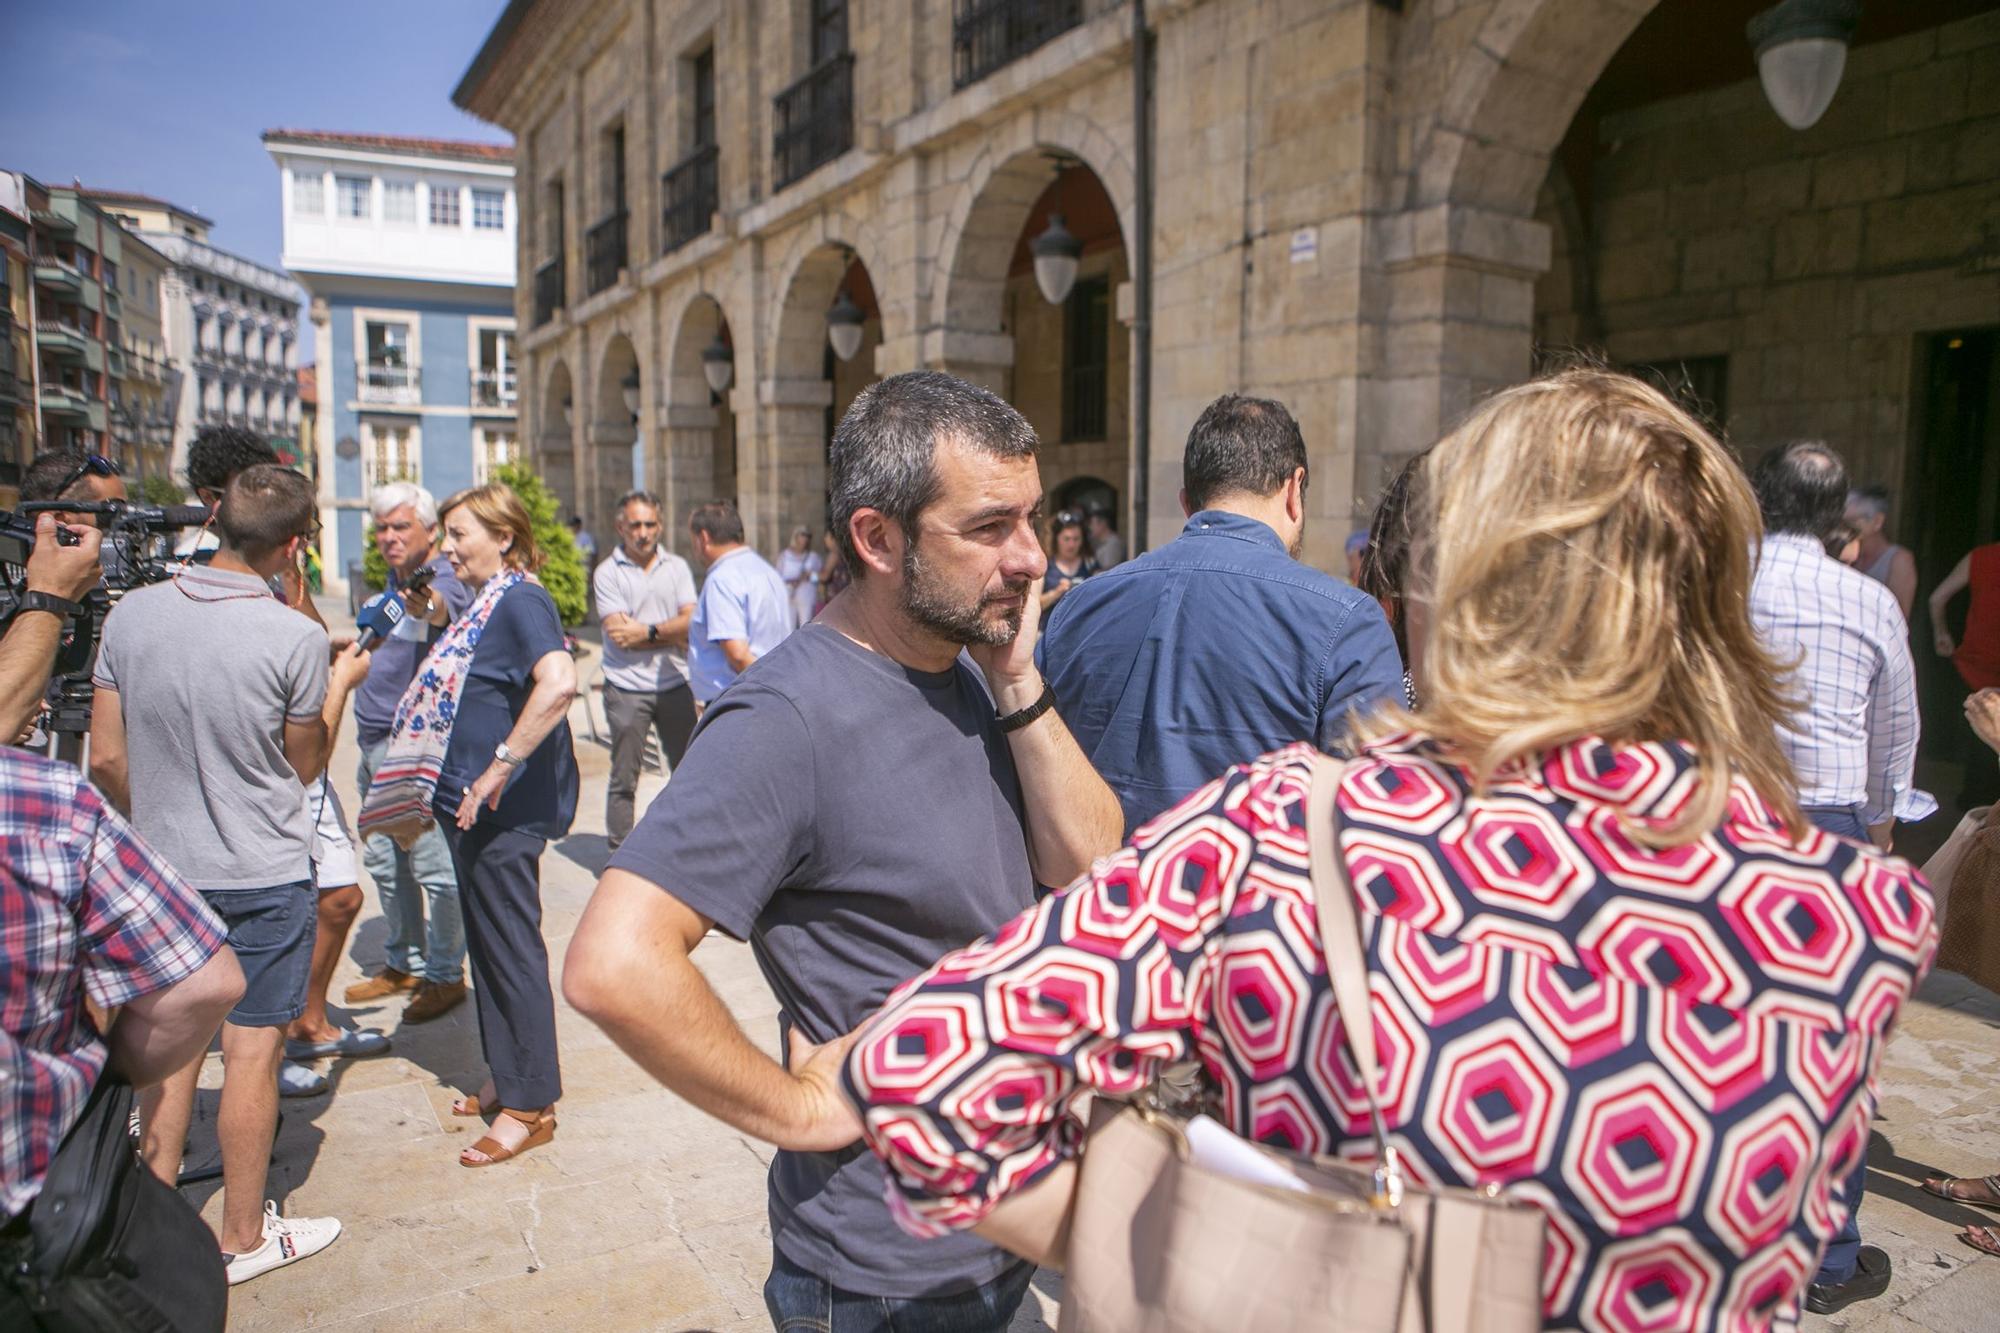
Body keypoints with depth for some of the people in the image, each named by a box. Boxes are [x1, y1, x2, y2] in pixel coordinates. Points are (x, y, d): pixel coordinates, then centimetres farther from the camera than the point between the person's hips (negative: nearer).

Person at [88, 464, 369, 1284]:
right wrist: (341, 682, 7)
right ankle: (243, 1238, 20)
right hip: (263, 875, -5)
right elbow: (304, 767, -4)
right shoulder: (296, 638, -18)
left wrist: (153, 827, 19)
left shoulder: (131, 614, -4)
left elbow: (106, 761, 2)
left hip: (162, 870, 5)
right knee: (251, 1050, 6)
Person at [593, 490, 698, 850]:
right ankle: (619, 850, 15)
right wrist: (673, 634, -7)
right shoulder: (608, 573, -2)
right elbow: (619, 633, -12)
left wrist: (648, 632, -14)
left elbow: (691, 620, -2)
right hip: (627, 689, -3)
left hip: (675, 686, 3)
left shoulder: (677, 567, 8)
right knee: (624, 778, 4)